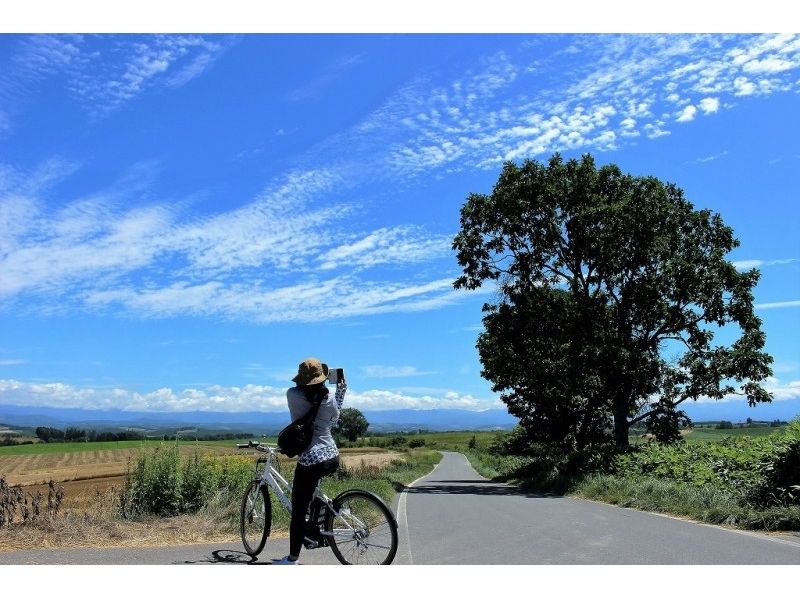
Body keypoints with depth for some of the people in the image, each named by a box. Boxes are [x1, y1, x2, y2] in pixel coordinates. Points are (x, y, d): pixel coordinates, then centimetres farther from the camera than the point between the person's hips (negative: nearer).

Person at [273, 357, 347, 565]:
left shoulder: (292, 394, -10)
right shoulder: (329, 398, -3)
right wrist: (341, 389, 20)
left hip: (310, 463, -4)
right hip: (333, 460, 4)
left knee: (299, 512, 8)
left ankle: (292, 560, 17)